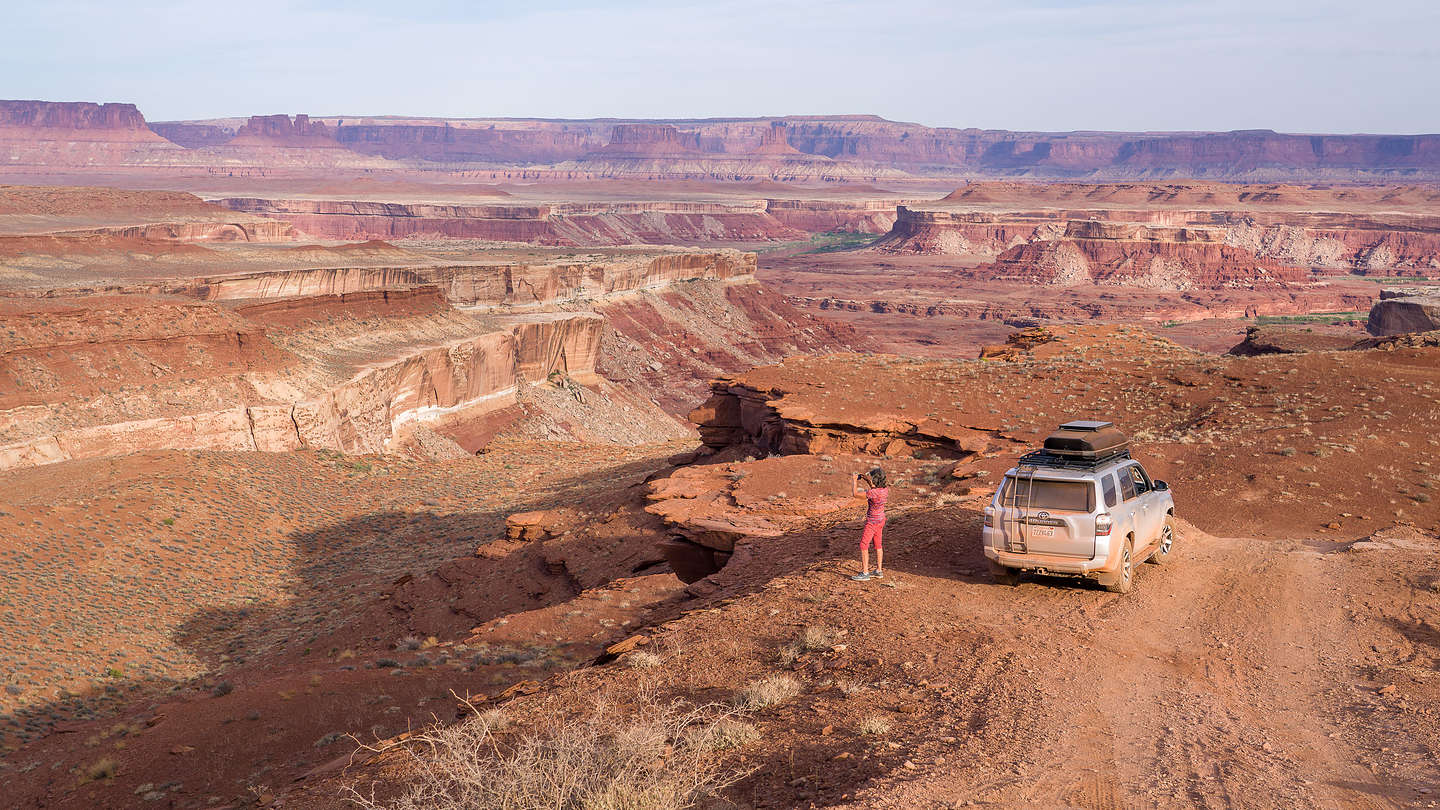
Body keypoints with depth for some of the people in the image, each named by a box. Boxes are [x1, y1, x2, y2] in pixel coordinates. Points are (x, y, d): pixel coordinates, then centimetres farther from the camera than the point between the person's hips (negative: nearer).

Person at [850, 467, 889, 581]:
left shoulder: (873, 493, -29)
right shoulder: (885, 489, -6)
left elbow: (855, 494, -24)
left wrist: (855, 481, -10)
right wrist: (867, 480, 11)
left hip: (872, 522, -8)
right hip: (880, 520, 8)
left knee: (863, 546, 0)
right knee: (878, 545, 18)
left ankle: (865, 573, 1)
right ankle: (879, 571, 26)